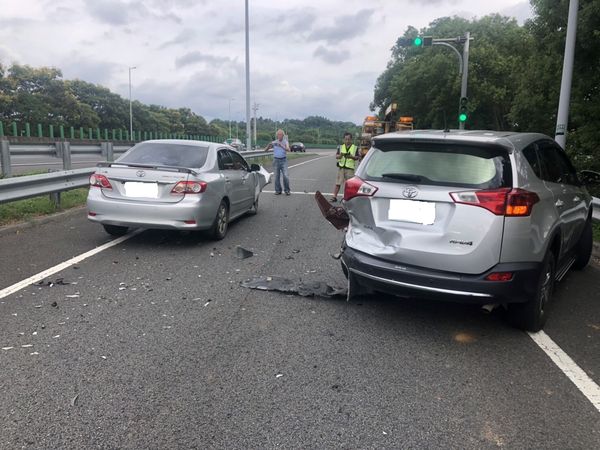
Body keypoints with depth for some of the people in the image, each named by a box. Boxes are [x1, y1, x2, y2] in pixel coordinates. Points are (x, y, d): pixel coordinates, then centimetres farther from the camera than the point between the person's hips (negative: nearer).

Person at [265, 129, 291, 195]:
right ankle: (278, 190, 11)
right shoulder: (274, 142, 8)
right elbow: (265, 150, 4)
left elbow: (288, 149, -15)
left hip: (283, 160, -1)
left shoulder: (285, 142, 5)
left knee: (285, 175, -11)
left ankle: (287, 190, 1)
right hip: (276, 160, 2)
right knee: (277, 176, 2)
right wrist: (269, 146, -17)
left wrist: (282, 146, -30)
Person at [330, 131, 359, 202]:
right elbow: (336, 156, 3)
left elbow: (358, 157, 2)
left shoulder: (355, 148, 5)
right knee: (337, 183, 0)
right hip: (341, 167, 2)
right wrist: (340, 155, -19)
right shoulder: (340, 147, 10)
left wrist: (352, 157, -16)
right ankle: (334, 197, 6)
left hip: (350, 168, -1)